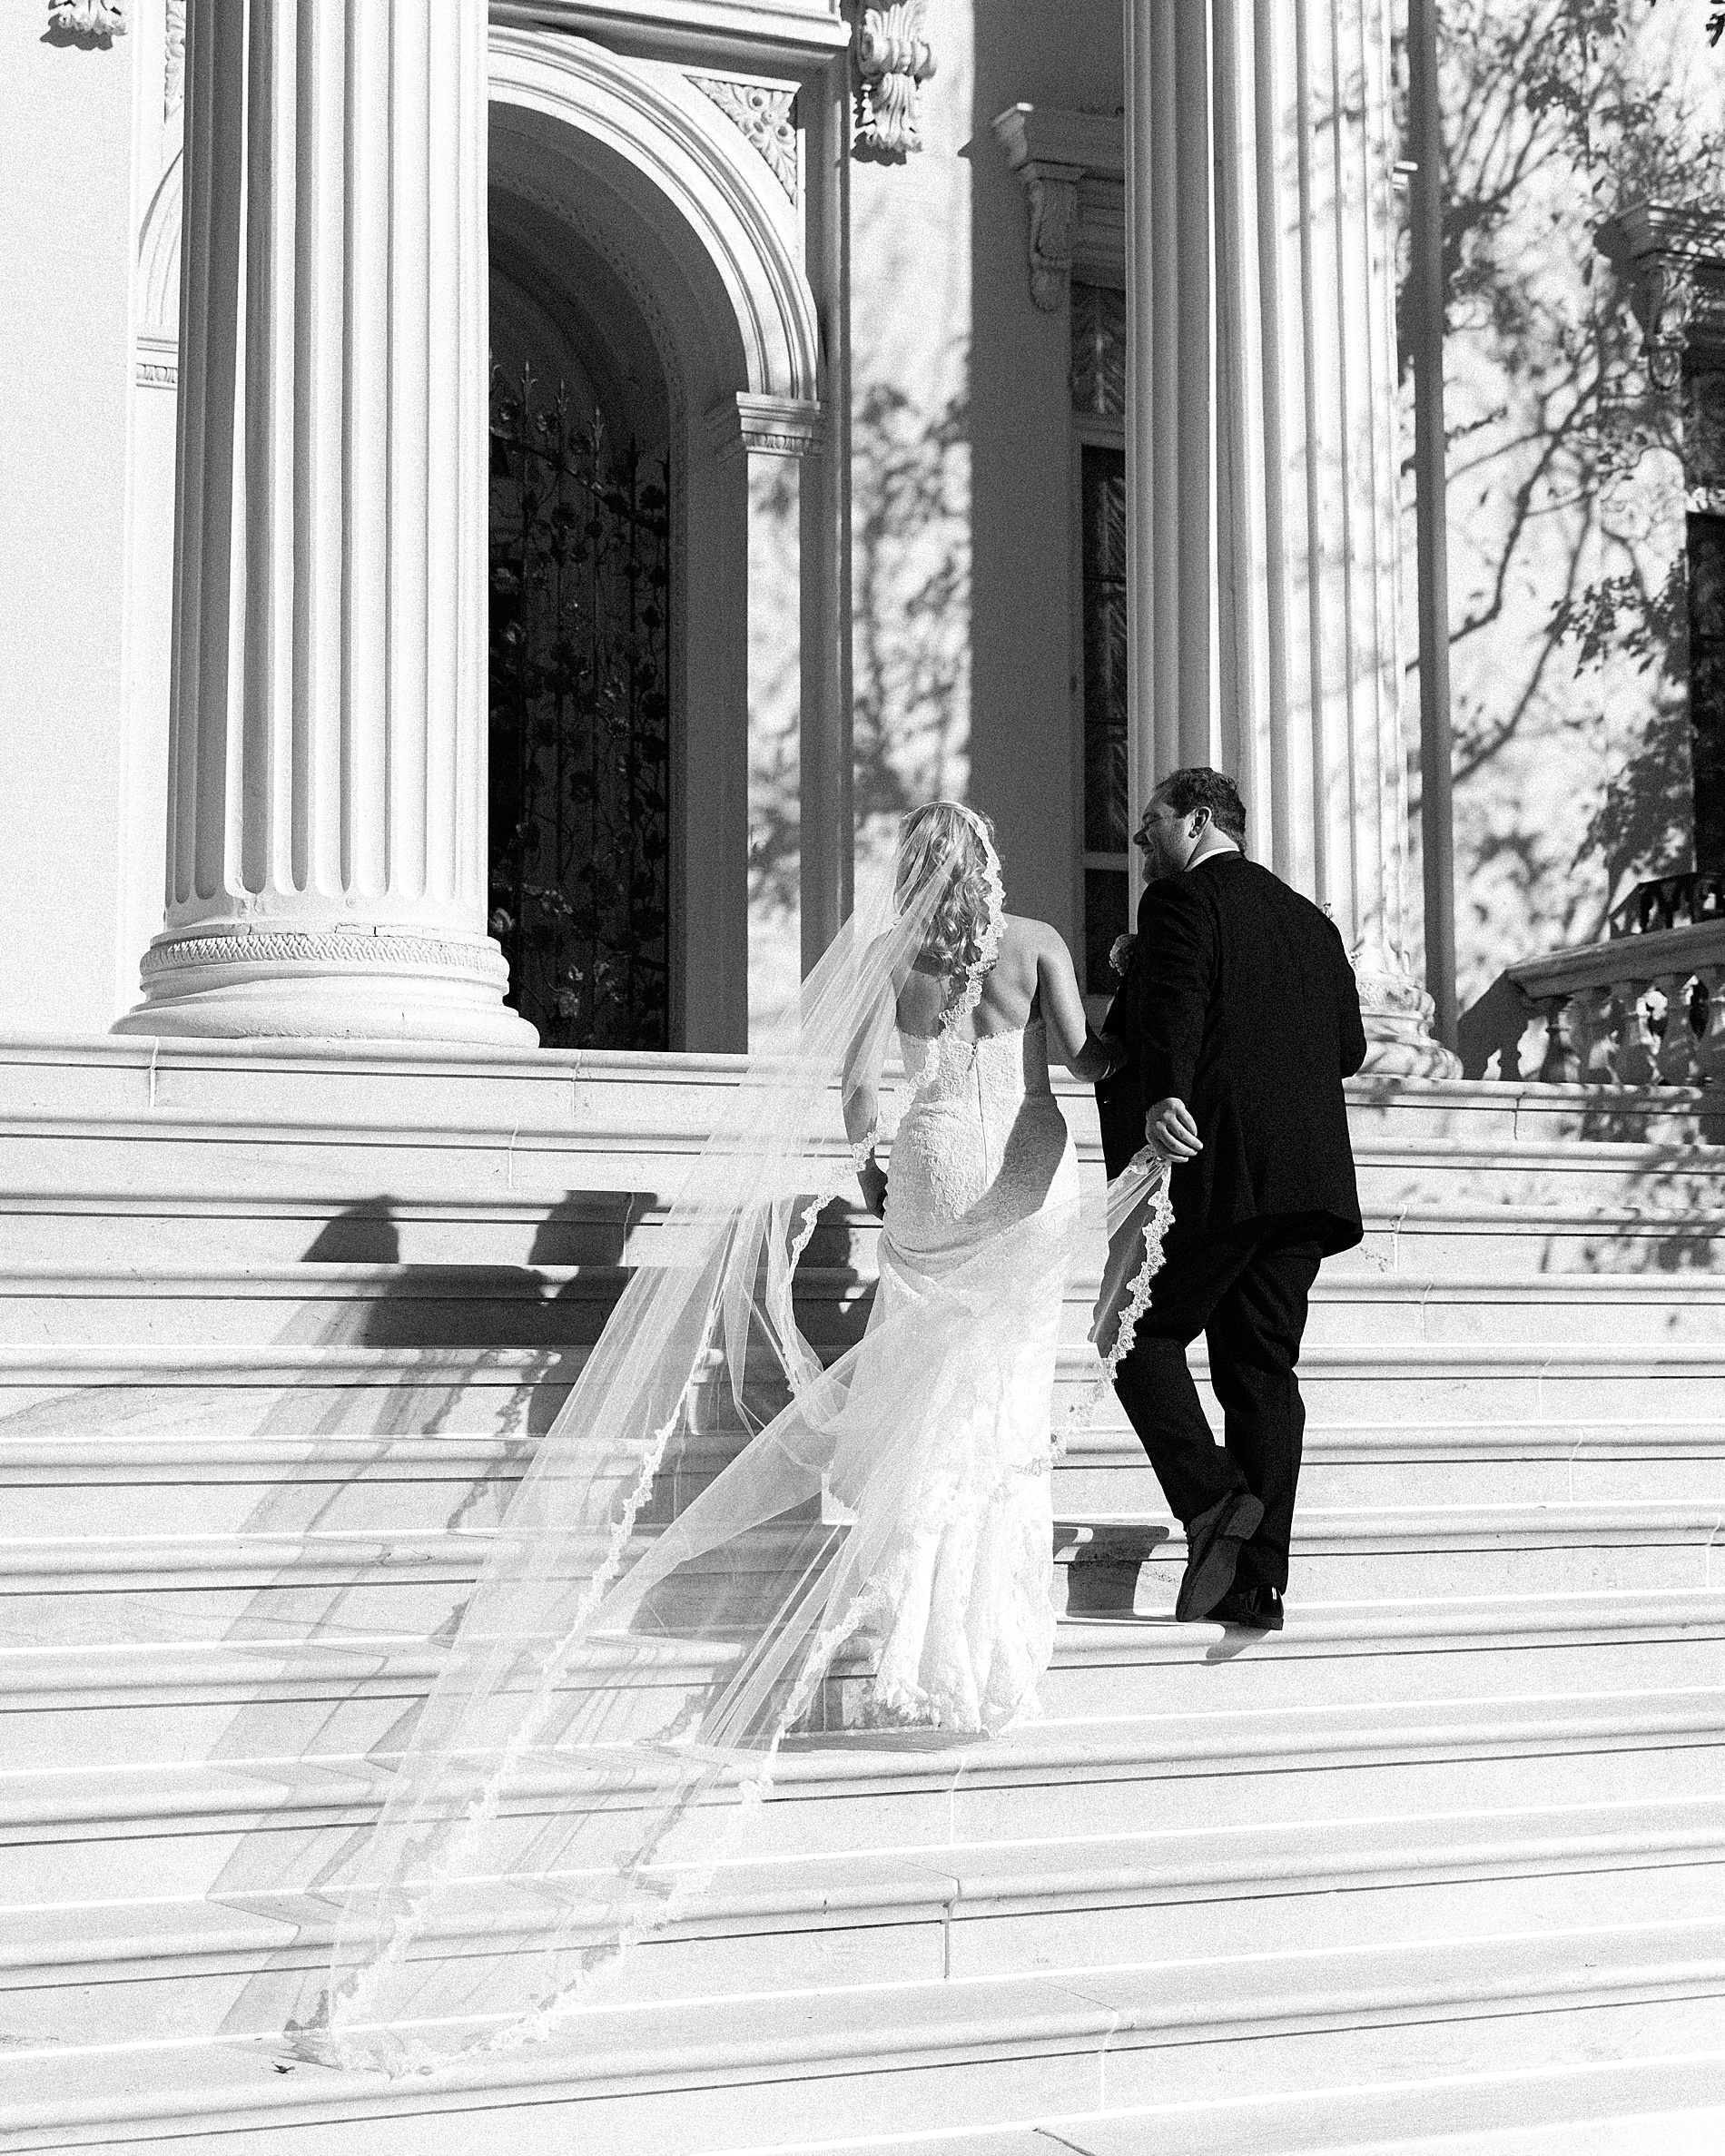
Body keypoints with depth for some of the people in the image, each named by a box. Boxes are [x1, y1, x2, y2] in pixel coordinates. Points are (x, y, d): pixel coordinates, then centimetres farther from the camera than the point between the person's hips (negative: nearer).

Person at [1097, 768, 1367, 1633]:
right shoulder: (1311, 921, 20)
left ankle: (1212, 1500, -12)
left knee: (1142, 1336, 6)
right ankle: (1258, 1582, 5)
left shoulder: (1182, 899, -2)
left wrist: (1163, 1094, -37)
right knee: (1262, 1368, 8)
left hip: (1214, 1171, -7)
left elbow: (1174, 1008, -22)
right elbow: (1349, 1047, 20)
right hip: (1307, 1179, 7)